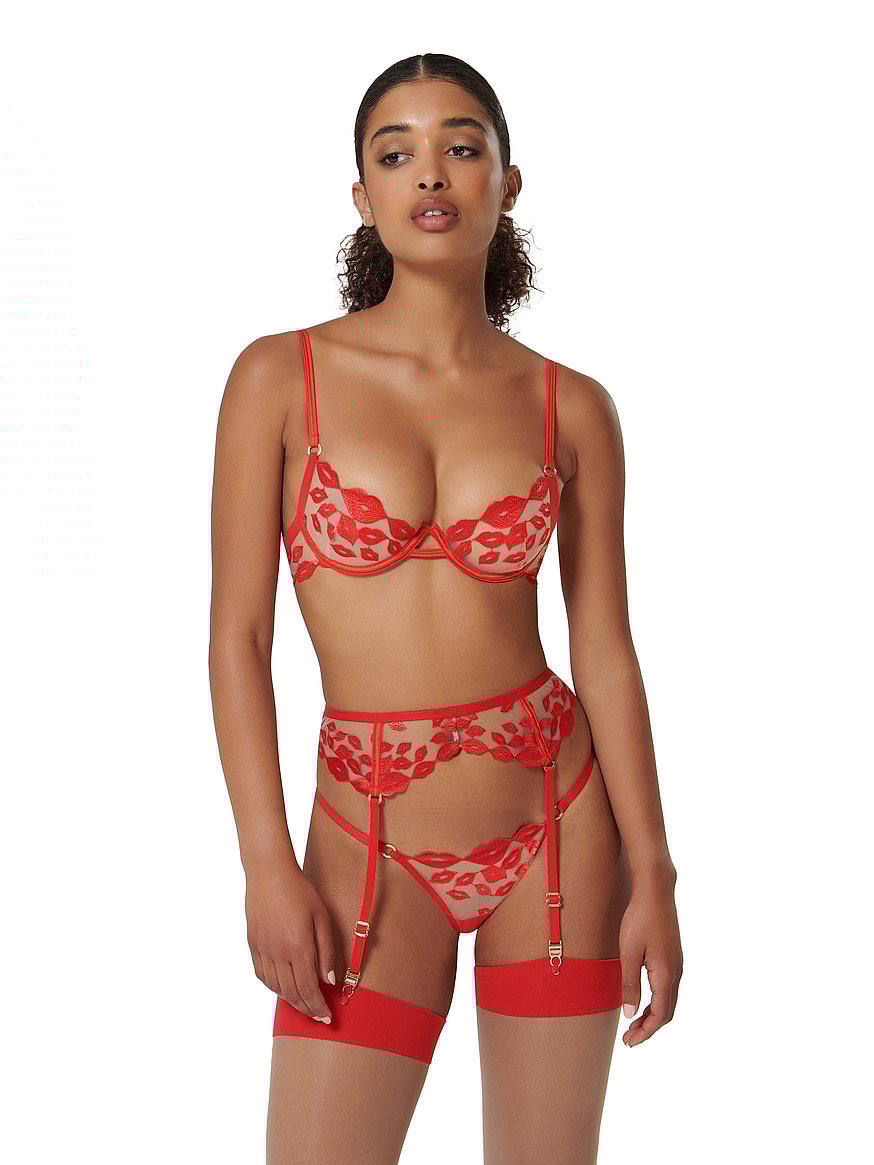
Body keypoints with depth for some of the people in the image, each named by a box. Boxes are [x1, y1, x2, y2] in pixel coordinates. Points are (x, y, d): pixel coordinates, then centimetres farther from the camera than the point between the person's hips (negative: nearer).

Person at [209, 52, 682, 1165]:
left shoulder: (572, 407, 1)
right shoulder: (281, 377, -4)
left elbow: (605, 650, 2)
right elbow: (238, 632, -5)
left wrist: (650, 874, -1)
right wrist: (267, 864, -10)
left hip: (557, 821, 2)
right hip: (374, 843, -1)